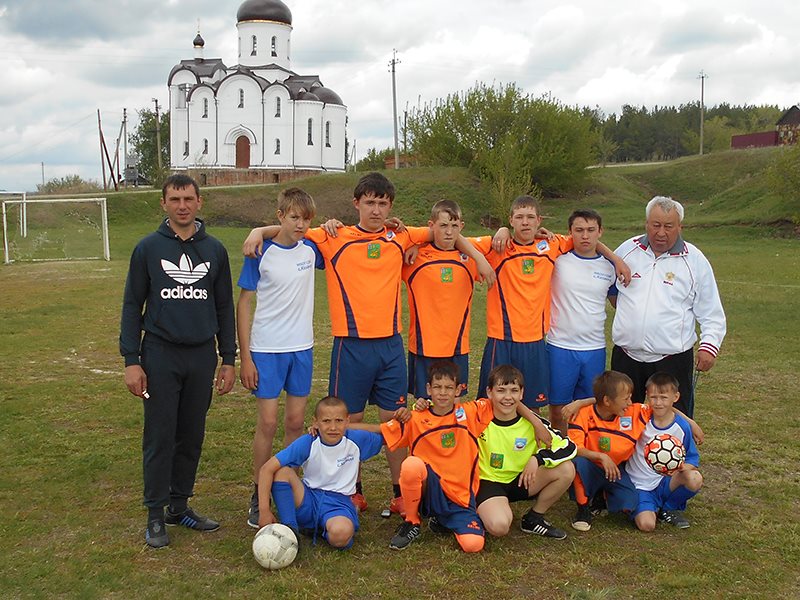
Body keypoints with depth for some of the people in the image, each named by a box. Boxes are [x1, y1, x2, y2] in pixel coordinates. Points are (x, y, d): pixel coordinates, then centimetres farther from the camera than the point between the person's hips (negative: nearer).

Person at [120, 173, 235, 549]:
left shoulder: (214, 250, 7)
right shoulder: (148, 248, 0)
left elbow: (224, 307, 12)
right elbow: (132, 306, 1)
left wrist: (228, 359, 7)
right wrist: (131, 360, -6)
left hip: (202, 356, 3)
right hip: (160, 355, -3)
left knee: (192, 436, 10)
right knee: (159, 438, 1)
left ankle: (180, 506, 24)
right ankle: (156, 515, 12)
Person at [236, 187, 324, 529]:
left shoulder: (311, 249, 2)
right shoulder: (260, 254, -7)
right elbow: (244, 303, -5)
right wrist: (245, 357, -8)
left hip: (302, 349, 4)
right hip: (266, 350, -3)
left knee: (295, 421, 8)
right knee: (268, 422, -2)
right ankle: (258, 497, 12)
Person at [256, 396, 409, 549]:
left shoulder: (357, 440, -7)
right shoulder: (307, 443, -12)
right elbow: (267, 469, -16)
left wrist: (398, 420, -13)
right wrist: (264, 511, -23)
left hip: (339, 502, -1)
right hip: (308, 499, 1)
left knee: (341, 533, -37)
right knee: (281, 470, -27)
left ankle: (325, 529, 0)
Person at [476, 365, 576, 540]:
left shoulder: (531, 421, -8)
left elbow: (568, 447, -12)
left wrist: (538, 458, -24)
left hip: (522, 480, 4)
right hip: (489, 482, -4)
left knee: (566, 469, -17)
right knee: (499, 526, -35)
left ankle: (534, 519, 3)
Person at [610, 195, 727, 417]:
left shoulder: (694, 260, -2)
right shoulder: (628, 249, 3)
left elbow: (711, 313, 1)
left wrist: (709, 345, -9)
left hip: (672, 358, -2)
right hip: (626, 355, 3)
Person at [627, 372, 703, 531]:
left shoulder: (682, 426, -4)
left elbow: (693, 458, 3)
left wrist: (683, 467, -20)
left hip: (665, 482, 2)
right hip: (640, 486, -2)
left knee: (695, 479, -28)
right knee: (646, 524, -27)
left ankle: (670, 508, 2)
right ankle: (653, 509, 11)